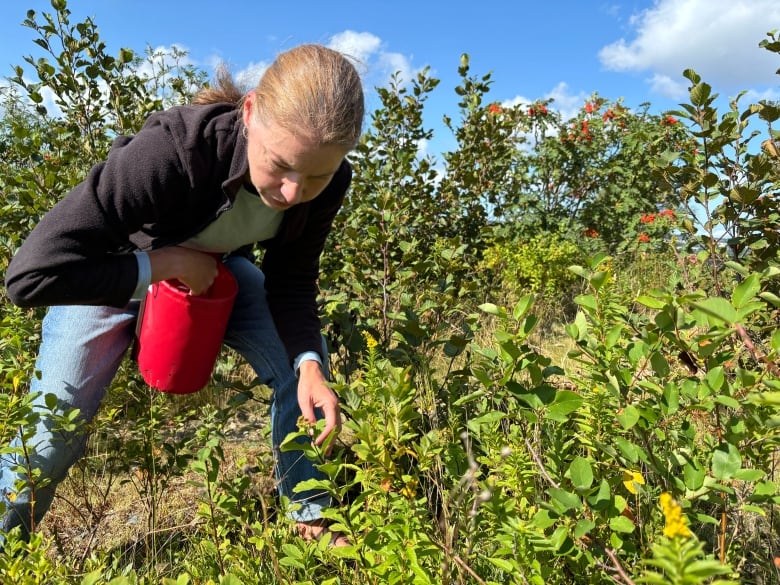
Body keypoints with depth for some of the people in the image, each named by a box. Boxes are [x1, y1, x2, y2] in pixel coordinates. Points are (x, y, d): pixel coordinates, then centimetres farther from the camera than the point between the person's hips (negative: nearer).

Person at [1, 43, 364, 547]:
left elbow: (293, 280, -16)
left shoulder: (327, 181, -26)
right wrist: (166, 263, -36)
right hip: (119, 271, -3)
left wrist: (309, 364, -31)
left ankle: (310, 516, 13)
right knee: (56, 427, -10)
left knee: (304, 364, -9)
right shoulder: (175, 150, -42)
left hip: (215, 267, 4)